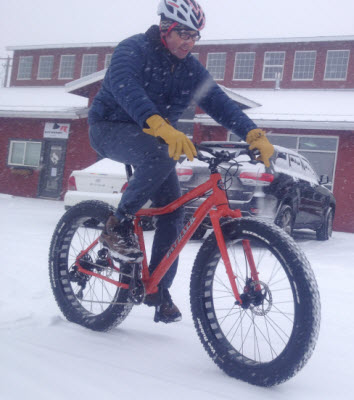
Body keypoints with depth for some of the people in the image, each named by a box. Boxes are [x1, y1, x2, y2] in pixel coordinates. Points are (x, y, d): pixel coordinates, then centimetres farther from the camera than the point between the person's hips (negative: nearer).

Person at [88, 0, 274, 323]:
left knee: (173, 210, -7)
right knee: (160, 156, -37)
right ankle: (118, 225, -18)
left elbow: (219, 102, -11)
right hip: (111, 127, -6)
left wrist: (254, 134, -28)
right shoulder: (134, 50, -17)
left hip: (154, 137, 6)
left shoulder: (191, 69, 0)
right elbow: (125, 88, -38)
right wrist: (160, 126, -56)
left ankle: (158, 290, 6)